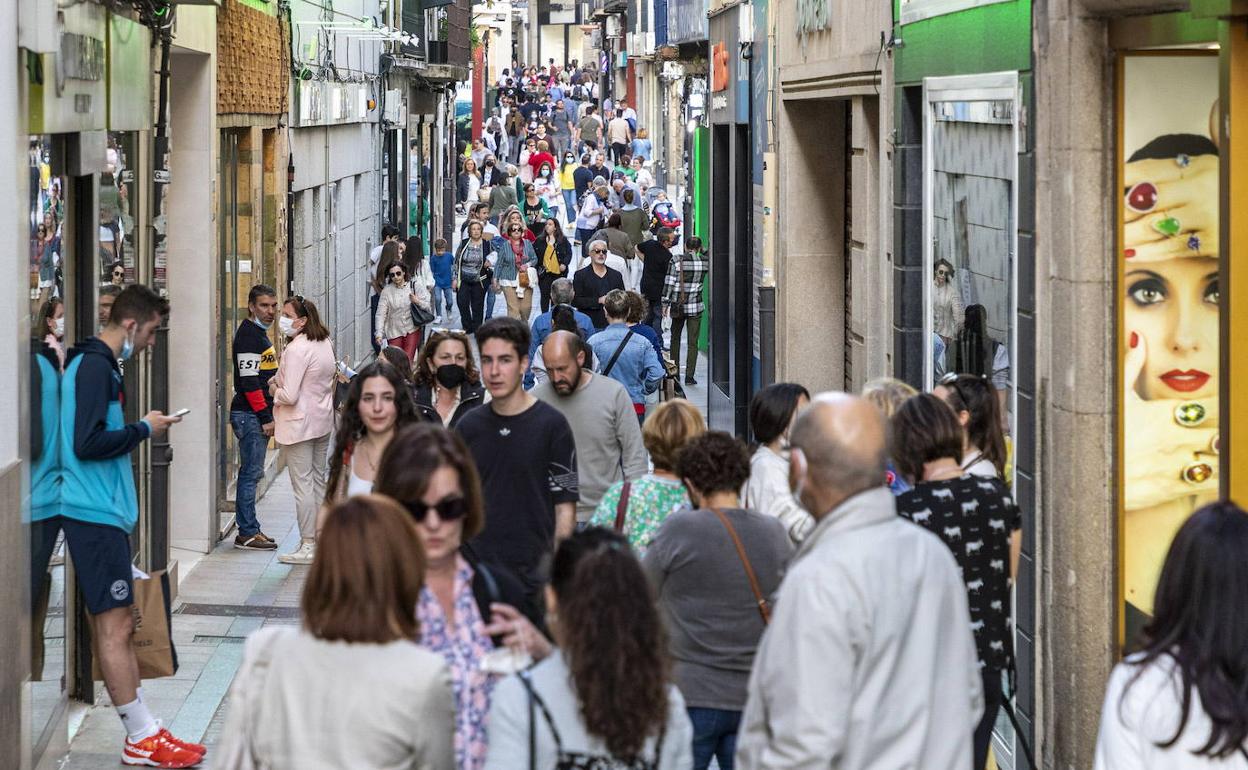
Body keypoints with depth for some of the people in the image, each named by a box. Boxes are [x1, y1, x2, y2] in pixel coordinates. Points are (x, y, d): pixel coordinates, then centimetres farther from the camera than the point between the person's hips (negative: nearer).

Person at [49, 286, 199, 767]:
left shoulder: (94, 363, 16)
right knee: (115, 626, -6)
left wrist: (140, 428, 8)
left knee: (112, 625, 11)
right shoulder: (95, 366, -14)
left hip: (96, 511, 10)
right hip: (97, 512, -10)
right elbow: (88, 443, -21)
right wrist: (144, 429, -11)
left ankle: (143, 730, 15)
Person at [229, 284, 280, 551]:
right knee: (251, 473, -7)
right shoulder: (248, 335, -13)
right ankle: (247, 533, -5)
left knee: (252, 473, 12)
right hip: (250, 415, -10)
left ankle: (249, 529, 17)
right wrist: (265, 417, -20)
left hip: (258, 414, 10)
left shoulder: (259, 333, 18)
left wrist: (268, 415, 21)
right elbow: (249, 380, -20)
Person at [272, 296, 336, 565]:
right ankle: (321, 540, 21)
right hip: (323, 420, 9)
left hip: (299, 424, -9)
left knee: (302, 485, -2)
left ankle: (308, 546, 2)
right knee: (318, 482, 16)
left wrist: (274, 391, -3)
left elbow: (290, 395, -25)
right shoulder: (325, 343, 6)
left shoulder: (296, 349, -21)